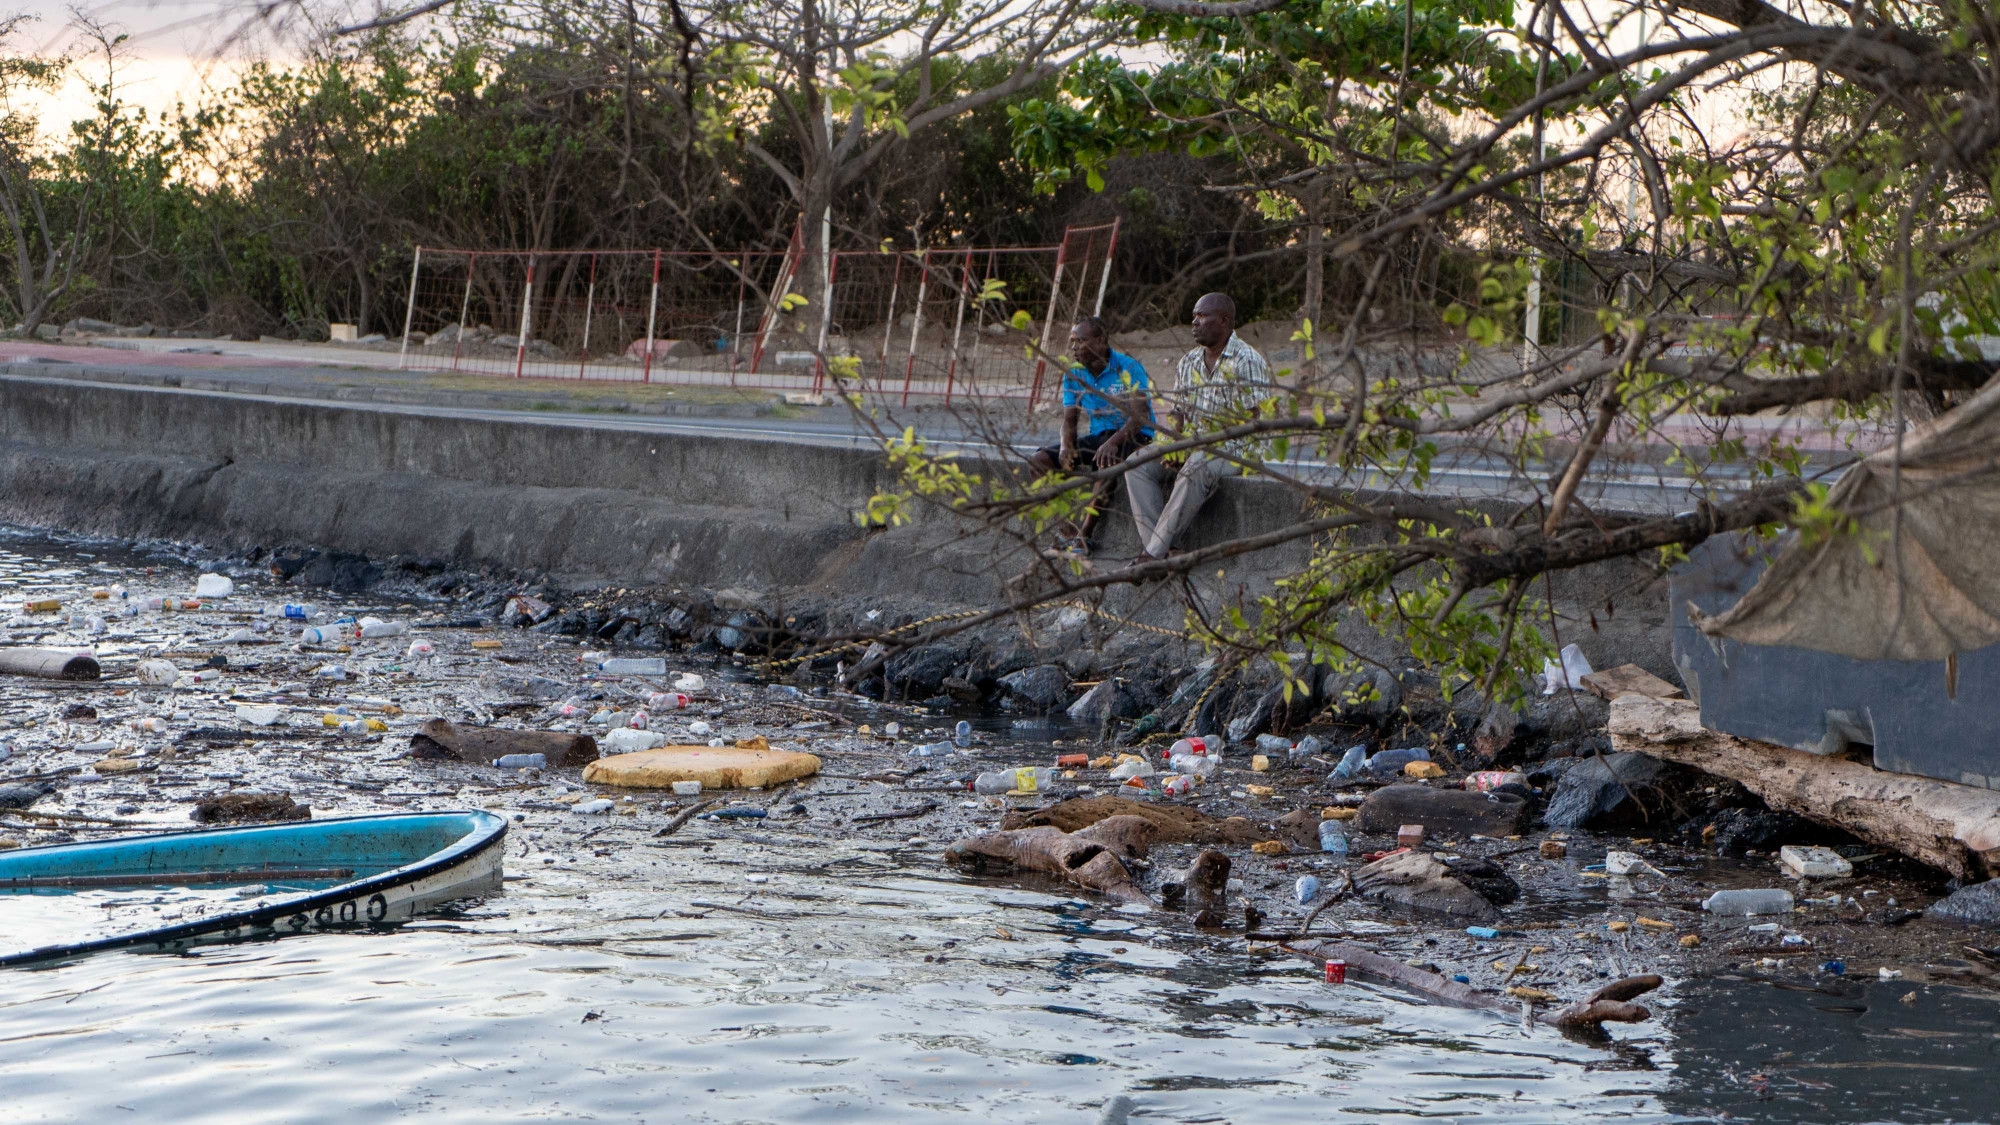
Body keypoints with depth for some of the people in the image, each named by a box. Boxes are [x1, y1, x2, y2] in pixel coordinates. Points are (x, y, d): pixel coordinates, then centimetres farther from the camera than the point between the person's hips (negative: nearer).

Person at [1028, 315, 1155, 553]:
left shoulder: (1128, 369, -12)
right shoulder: (1074, 375, 6)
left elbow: (1140, 416, -22)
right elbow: (1069, 421, 5)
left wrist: (1112, 442, -39)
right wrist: (1065, 446, -19)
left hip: (1134, 436, -6)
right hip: (1097, 435, 7)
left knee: (1108, 460, -41)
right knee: (1039, 460, -12)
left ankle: (1084, 535, -34)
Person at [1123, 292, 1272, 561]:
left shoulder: (1248, 362, -9)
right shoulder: (1188, 362, 15)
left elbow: (1257, 420, -16)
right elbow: (1178, 411, 16)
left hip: (1233, 450, -8)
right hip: (1193, 446, 8)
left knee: (1195, 471, -38)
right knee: (1138, 465, -14)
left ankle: (1153, 553, -36)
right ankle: (1160, 547, -27)